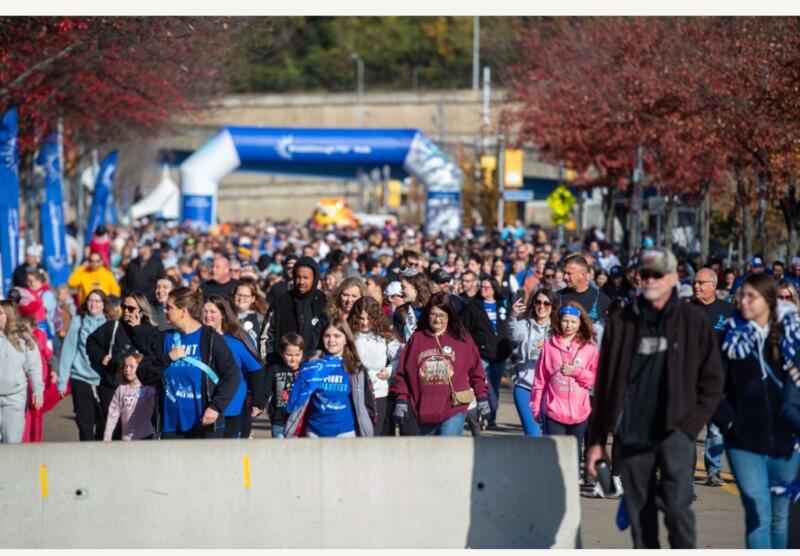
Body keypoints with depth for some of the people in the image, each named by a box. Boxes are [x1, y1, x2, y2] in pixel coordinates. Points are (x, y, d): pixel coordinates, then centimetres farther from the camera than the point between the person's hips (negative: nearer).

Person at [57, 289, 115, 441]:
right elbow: (68, 351, -1)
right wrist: (62, 380, -3)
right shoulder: (78, 321, 0)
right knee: (85, 422, 1)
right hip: (81, 379, -1)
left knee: (105, 422, 4)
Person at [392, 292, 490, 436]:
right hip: (425, 413, 3)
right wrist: (401, 401, 2)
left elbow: (476, 370, 8)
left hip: (453, 412, -3)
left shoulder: (462, 338, 3)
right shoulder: (416, 339, 6)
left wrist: (482, 399, 7)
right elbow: (403, 373, 7)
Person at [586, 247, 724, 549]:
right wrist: (596, 440, 8)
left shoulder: (692, 320, 3)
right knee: (640, 517, 6)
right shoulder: (622, 322, 7)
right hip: (631, 435, 3)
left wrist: (690, 424, -7)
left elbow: (712, 380, 3)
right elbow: (603, 384, 10)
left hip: (674, 432, -3)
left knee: (676, 504, -18)